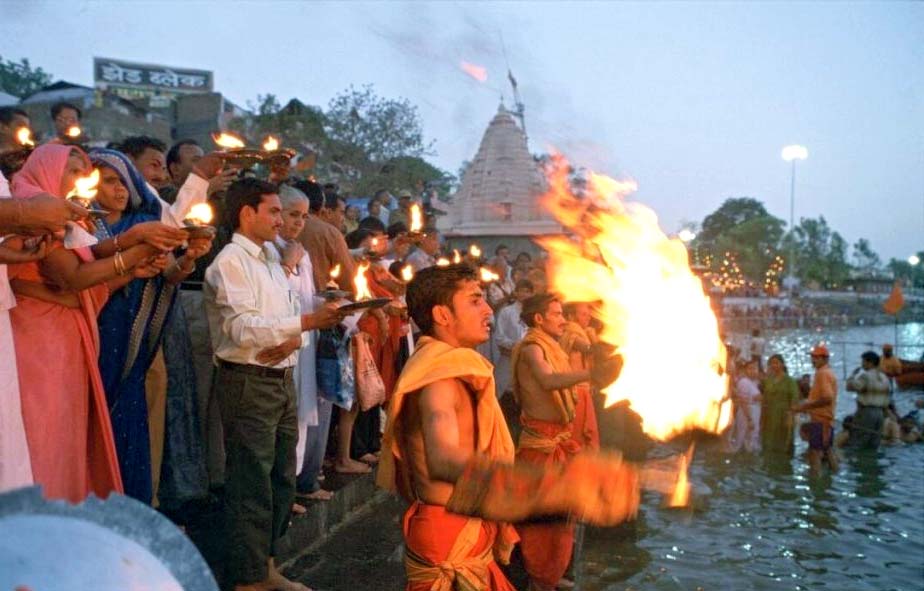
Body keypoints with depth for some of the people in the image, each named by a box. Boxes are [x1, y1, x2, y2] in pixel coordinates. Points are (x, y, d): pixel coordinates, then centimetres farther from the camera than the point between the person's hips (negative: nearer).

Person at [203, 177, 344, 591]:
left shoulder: (271, 261, 17)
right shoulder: (231, 262, -10)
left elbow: (290, 318, 15)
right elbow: (241, 328, -21)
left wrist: (293, 339, -8)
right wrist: (306, 322, -26)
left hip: (282, 379, 9)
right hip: (248, 383, -9)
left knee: (281, 480, 16)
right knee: (252, 486, -3)